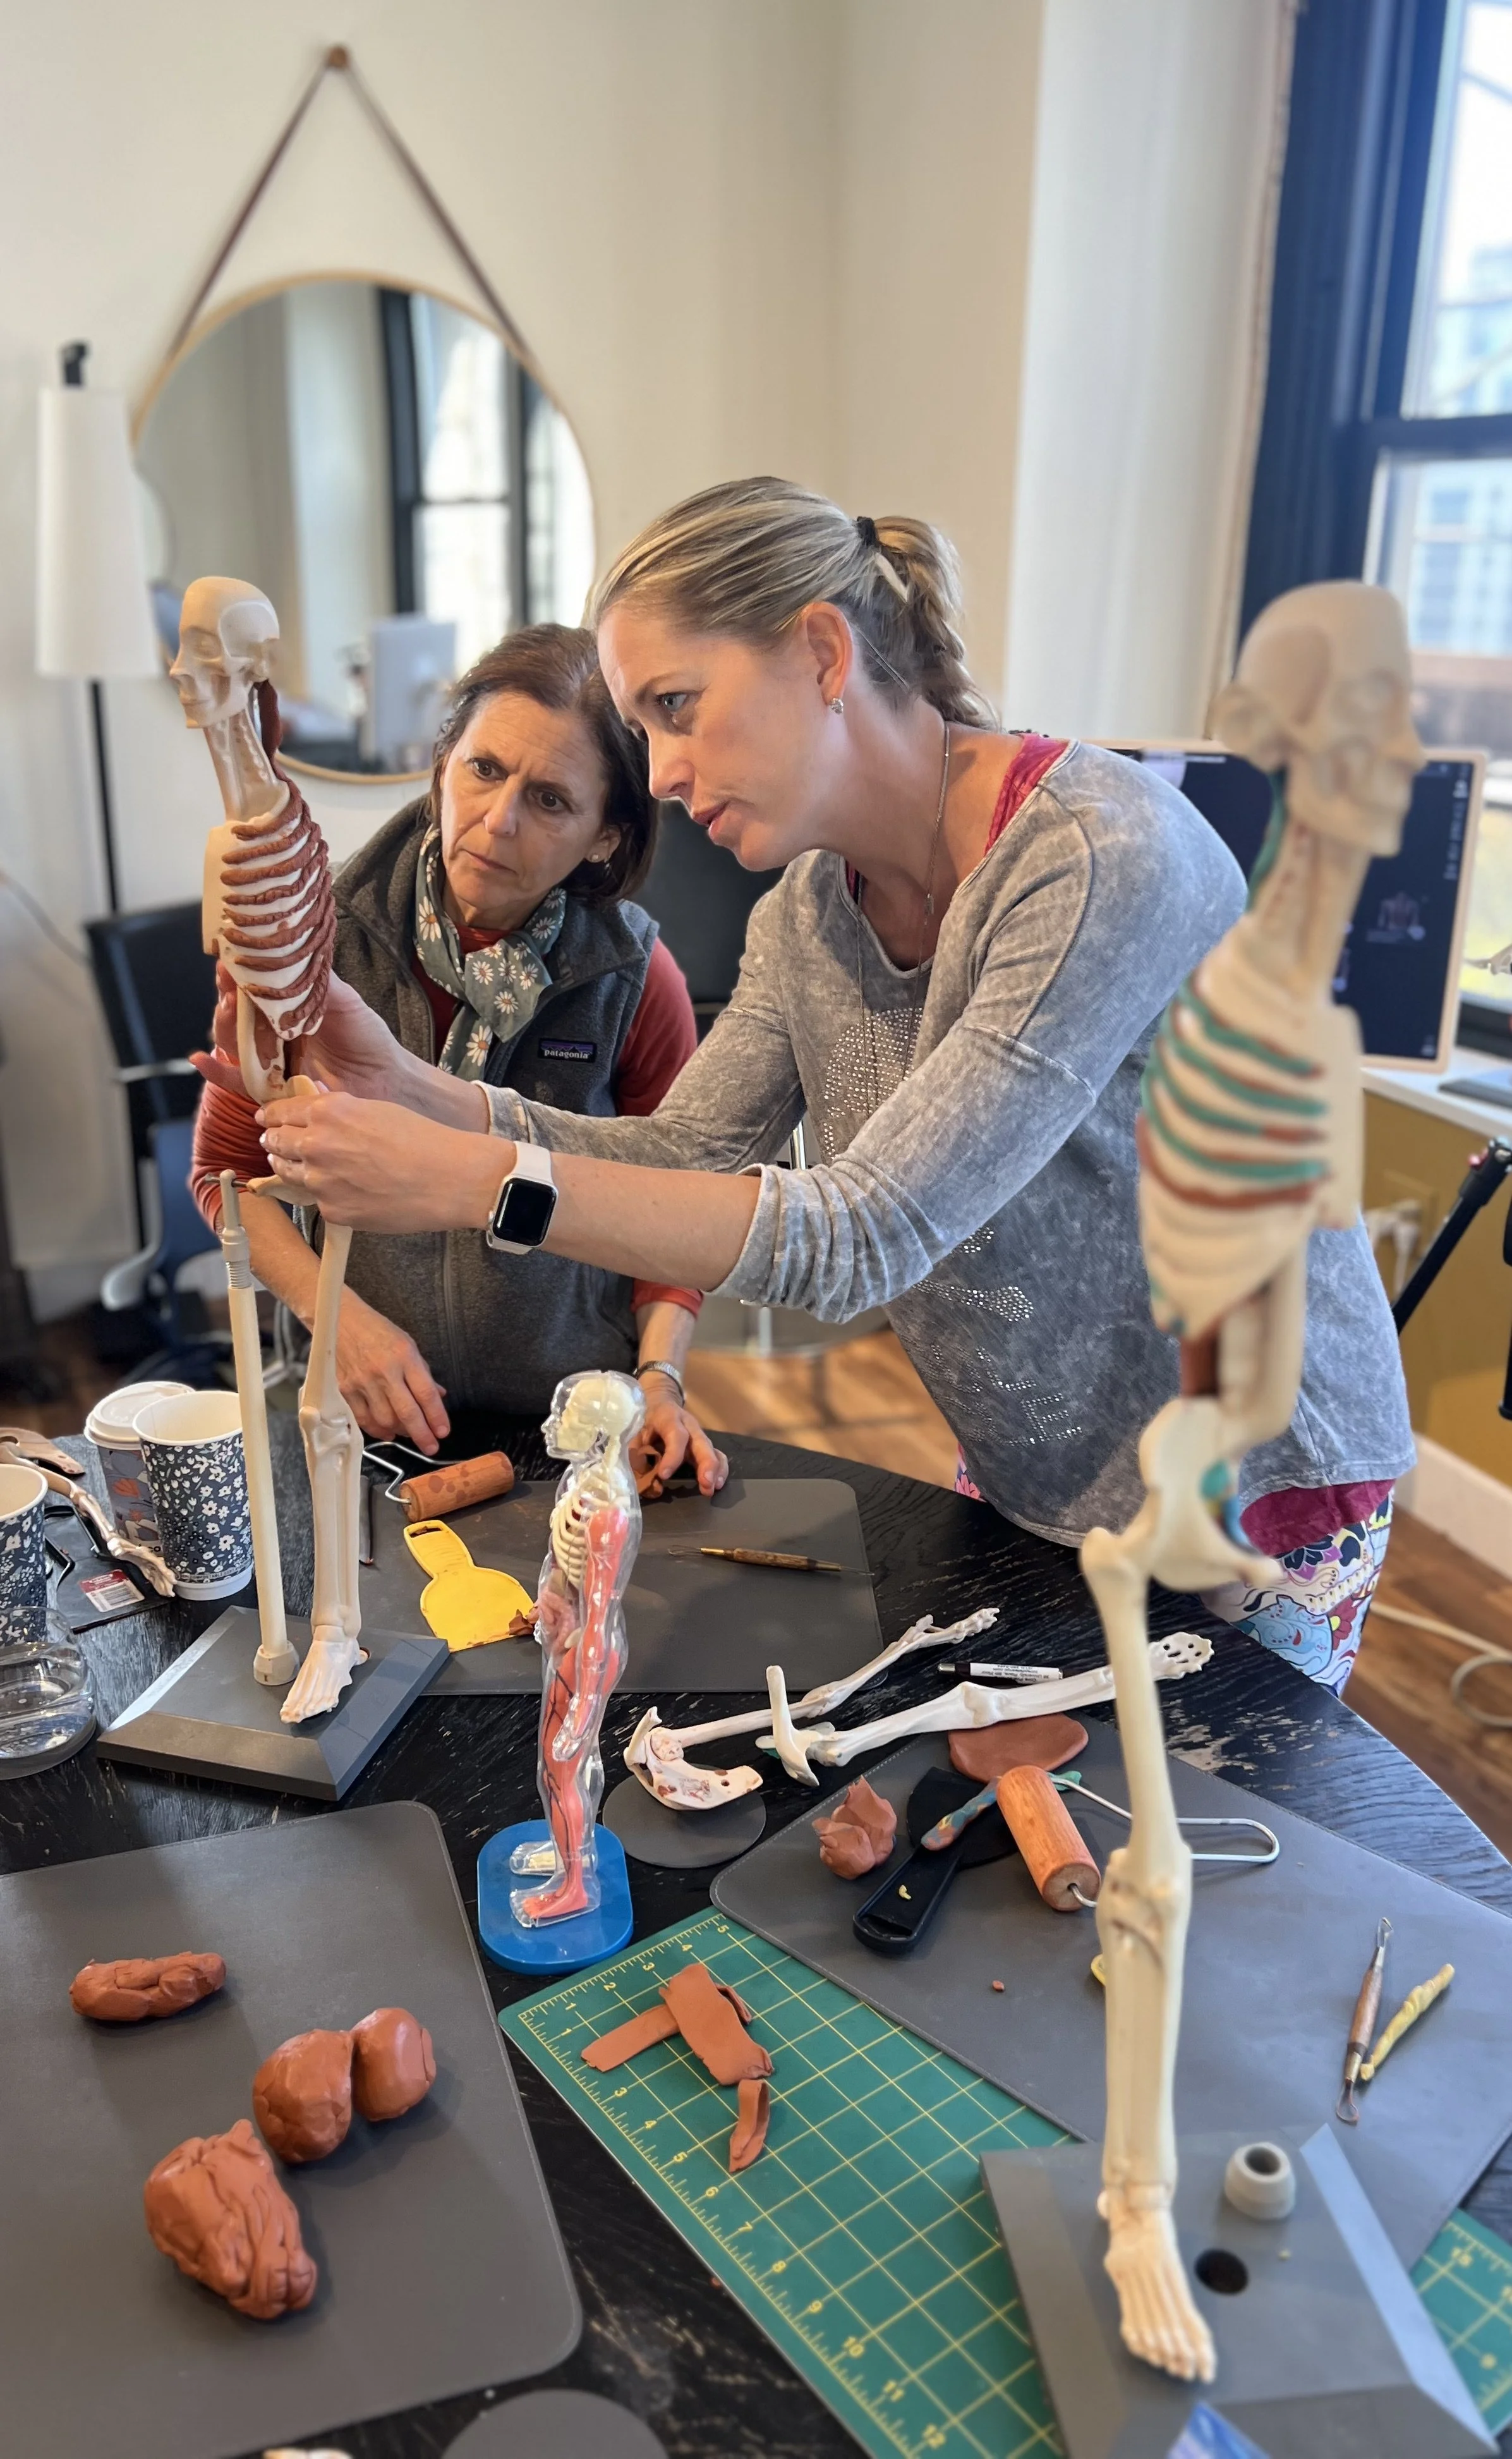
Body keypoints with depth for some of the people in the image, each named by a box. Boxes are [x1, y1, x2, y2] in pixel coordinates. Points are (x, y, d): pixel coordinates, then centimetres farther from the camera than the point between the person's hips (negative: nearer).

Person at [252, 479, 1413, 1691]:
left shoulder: (1105, 858, -29)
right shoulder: (812, 901, -2)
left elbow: (866, 1234, -32)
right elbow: (690, 1156, -5)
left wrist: (474, 1180, -35)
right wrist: (415, 1094, -19)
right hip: (1027, 1480, 7)